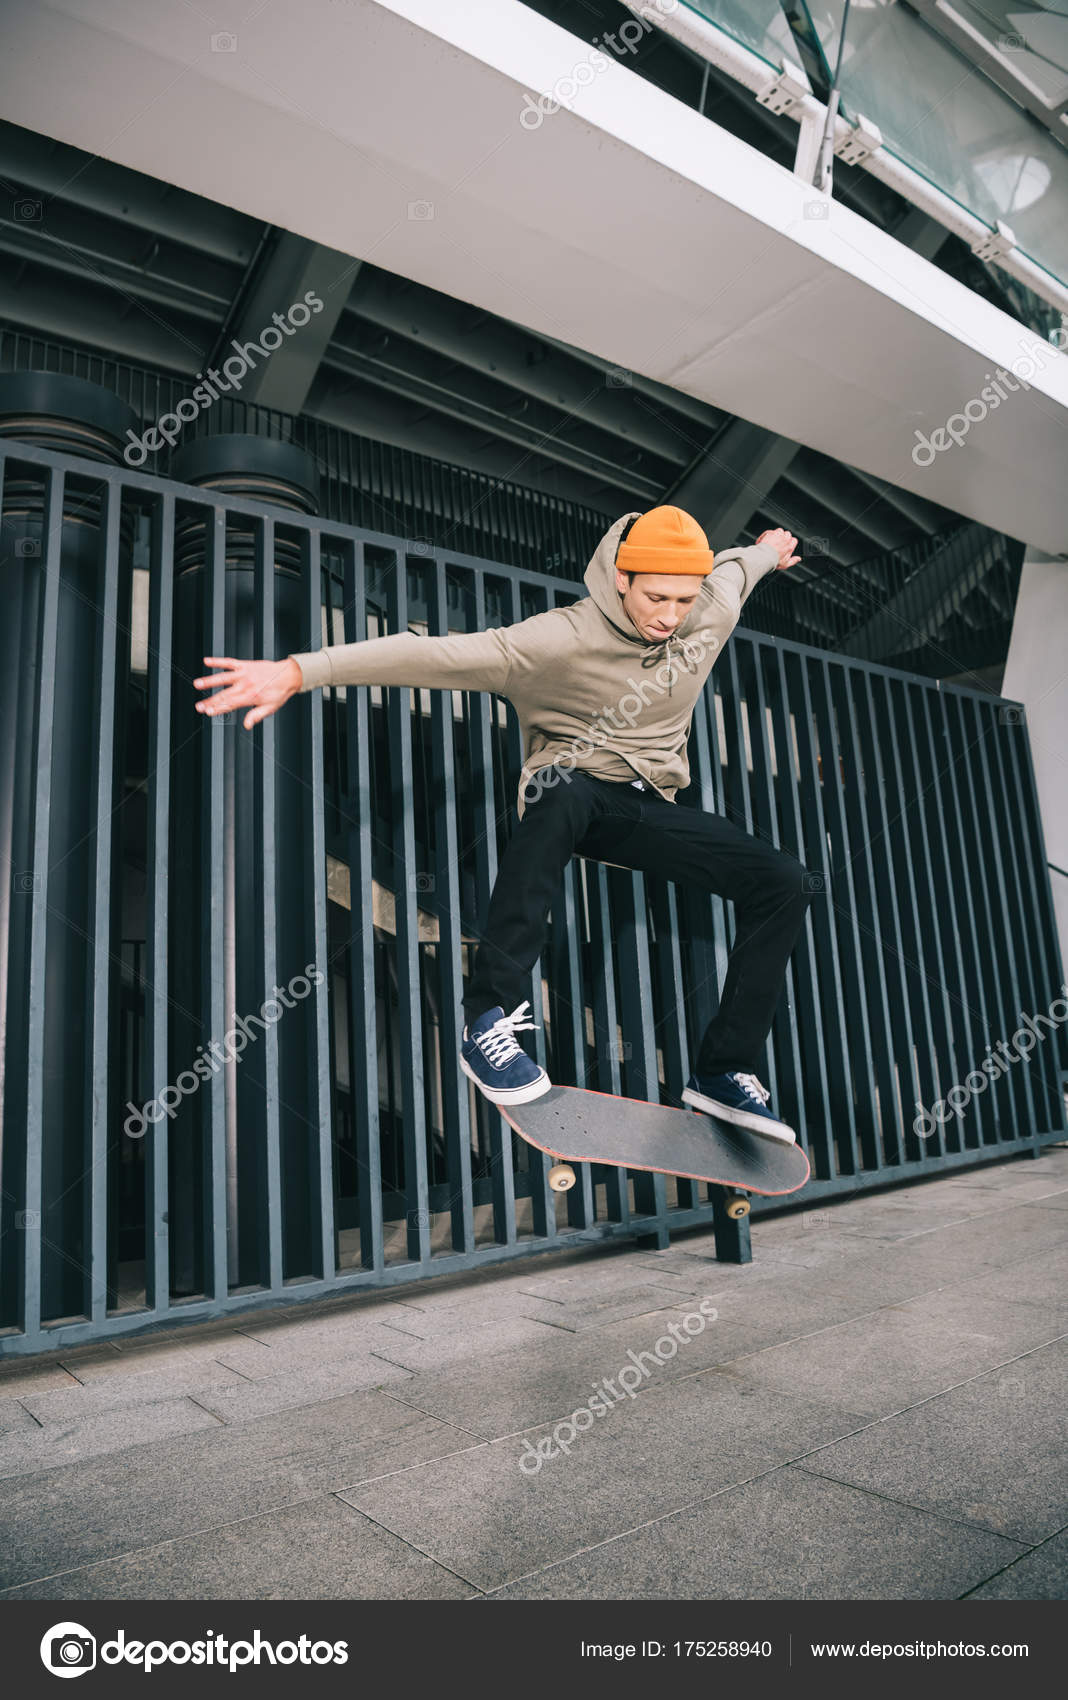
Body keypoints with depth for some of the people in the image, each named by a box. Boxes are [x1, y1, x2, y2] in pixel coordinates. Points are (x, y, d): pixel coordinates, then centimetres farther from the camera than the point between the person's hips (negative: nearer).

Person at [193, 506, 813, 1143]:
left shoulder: (714, 611, -2)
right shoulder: (564, 638, -20)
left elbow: (734, 567, 23)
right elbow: (444, 654, -29)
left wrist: (767, 550, 48)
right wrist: (302, 670, -38)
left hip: (648, 808, 6)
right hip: (575, 796, -5)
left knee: (786, 882, -8)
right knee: (558, 786, -43)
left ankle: (724, 1073, 0)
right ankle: (491, 1017, -38)